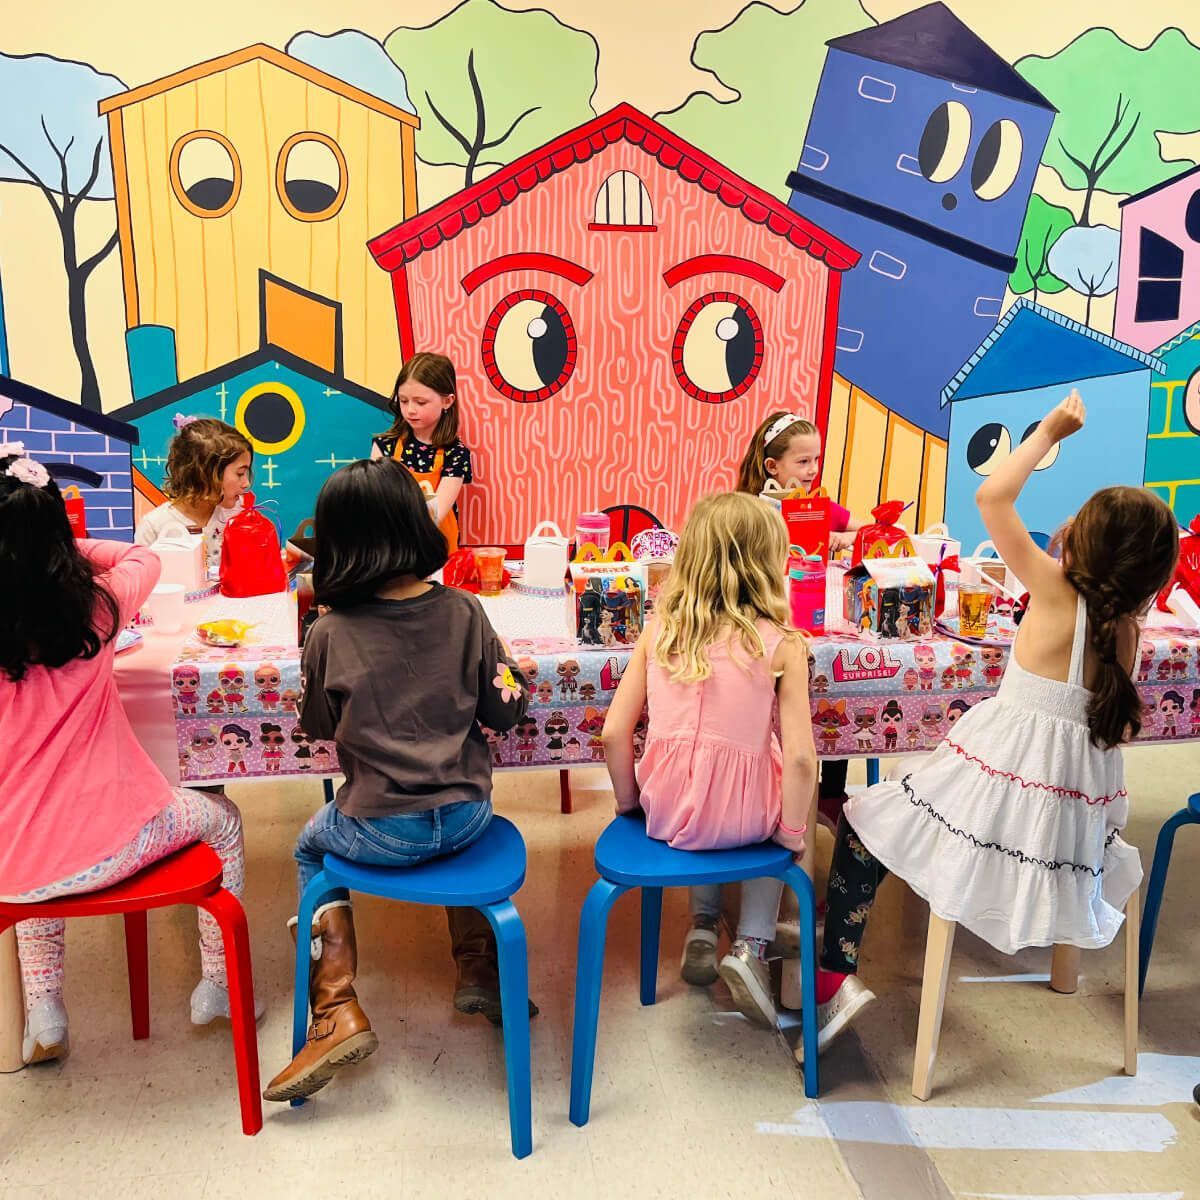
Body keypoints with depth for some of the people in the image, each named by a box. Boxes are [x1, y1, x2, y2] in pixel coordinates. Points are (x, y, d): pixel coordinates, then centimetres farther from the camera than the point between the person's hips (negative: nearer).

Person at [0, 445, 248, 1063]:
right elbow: (144, 558, 9)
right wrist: (61, 543, 13)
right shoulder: (95, 607, -13)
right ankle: (216, 985, 33)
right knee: (221, 819, 27)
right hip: (109, 844, -2)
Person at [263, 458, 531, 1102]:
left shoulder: (328, 636, -11)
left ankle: (336, 1008, 17)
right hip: (468, 817, 3)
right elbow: (505, 712, 0)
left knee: (312, 849, 29)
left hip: (382, 832, -2)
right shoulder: (463, 612, -7)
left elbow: (321, 729, 5)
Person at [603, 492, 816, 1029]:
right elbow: (799, 757, -15)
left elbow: (615, 732, -3)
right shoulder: (781, 644, -12)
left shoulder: (659, 629, -4)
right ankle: (750, 948, 22)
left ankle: (702, 929, 33)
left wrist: (630, 800, 13)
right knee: (771, 819, 32)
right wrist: (793, 832, 1)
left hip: (665, 809, 3)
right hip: (740, 816, -2)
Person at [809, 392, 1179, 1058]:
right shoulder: (1127, 626, 1)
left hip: (1002, 788, -7)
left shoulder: (1057, 592, -15)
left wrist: (1051, 430, -4)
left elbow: (992, 495, -15)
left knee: (864, 824, 7)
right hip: (1075, 806, 7)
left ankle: (835, 977, 4)